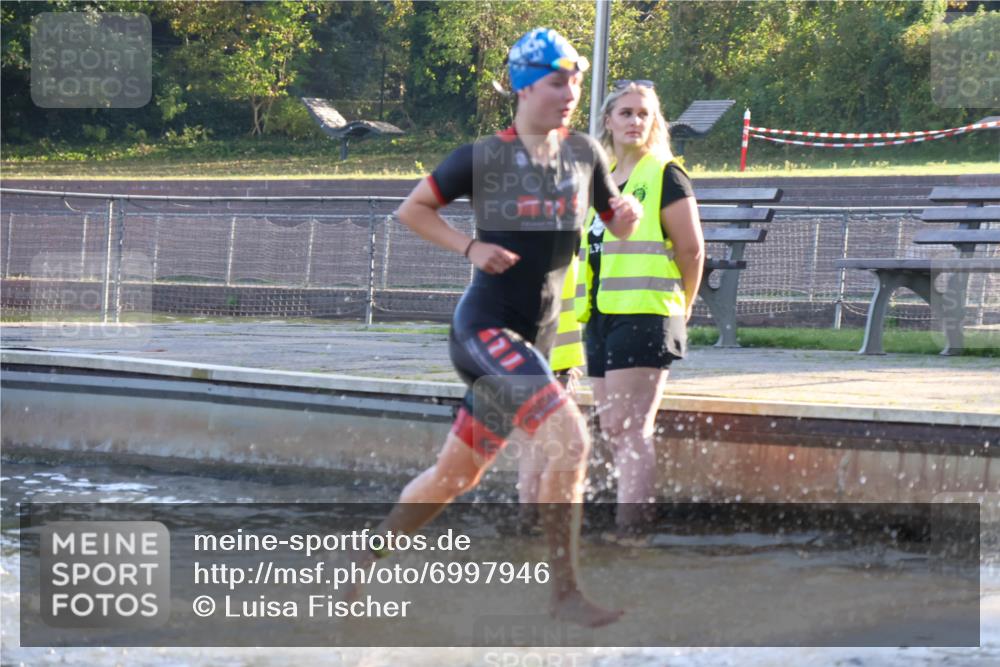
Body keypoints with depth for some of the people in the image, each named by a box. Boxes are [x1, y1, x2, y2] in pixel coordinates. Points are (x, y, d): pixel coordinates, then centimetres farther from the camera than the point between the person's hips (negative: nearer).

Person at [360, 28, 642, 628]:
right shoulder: (484, 158, -7)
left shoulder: (584, 154, 6)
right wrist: (470, 247, -12)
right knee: (571, 440, -23)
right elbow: (412, 209, 2)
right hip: (484, 328, -6)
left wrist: (629, 214, -7)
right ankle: (566, 592, -17)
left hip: (535, 340, 6)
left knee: (456, 476, 14)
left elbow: (618, 228, 16)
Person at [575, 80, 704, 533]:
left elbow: (692, 250, -6)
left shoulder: (665, 177, -5)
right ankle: (636, 518, 14)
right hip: (600, 317, 8)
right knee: (613, 431, 8)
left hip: (643, 317, -8)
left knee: (630, 429, -11)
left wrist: (677, 310, 2)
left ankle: (630, 528, -12)